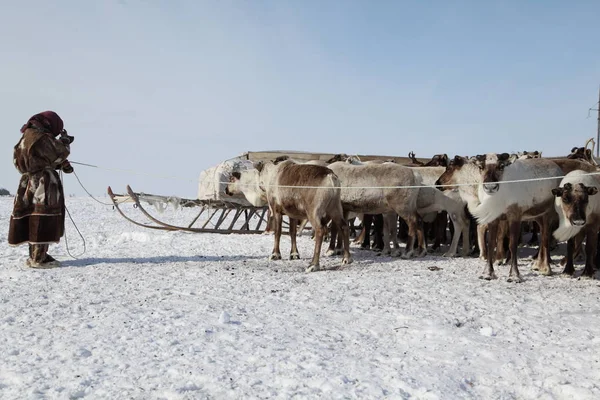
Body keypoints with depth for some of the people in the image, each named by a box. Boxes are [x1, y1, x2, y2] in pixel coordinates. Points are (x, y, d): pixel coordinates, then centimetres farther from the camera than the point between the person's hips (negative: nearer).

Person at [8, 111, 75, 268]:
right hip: (44, 186, -10)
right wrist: (65, 140, 5)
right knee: (43, 221, -6)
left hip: (31, 185, 10)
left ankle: (36, 255, 24)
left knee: (34, 222, 15)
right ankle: (38, 259, -4)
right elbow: (59, 154, -11)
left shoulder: (28, 136, 14)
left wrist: (62, 165, 9)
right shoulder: (41, 138, -18)